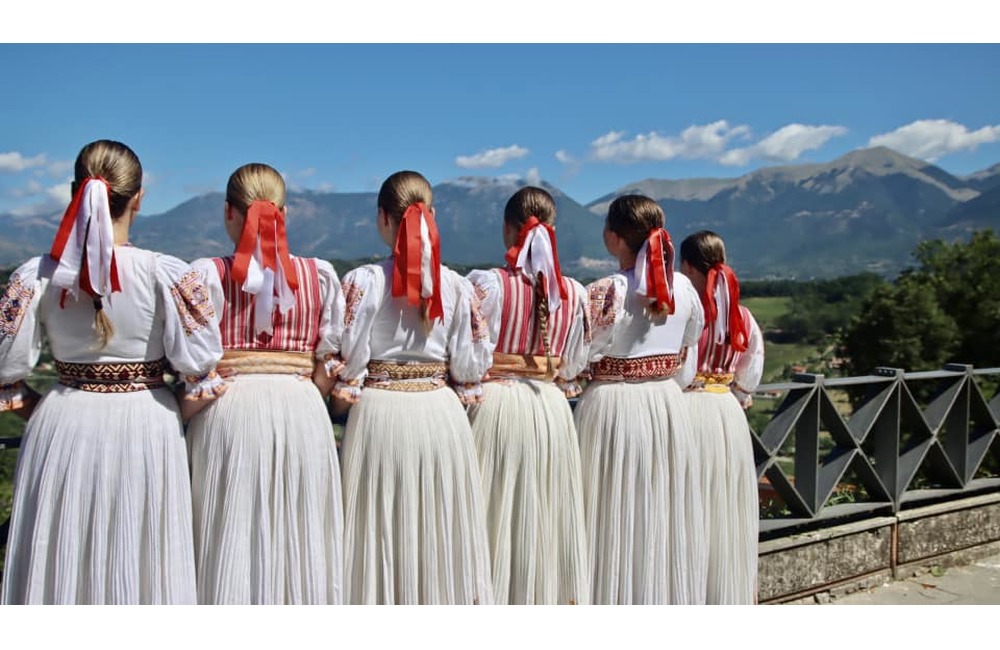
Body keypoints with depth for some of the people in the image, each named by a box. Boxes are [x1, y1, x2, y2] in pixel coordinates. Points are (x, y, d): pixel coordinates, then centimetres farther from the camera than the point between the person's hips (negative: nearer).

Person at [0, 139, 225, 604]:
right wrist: (196, 394, 5)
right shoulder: (168, 274, -13)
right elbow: (195, 361, -15)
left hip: (63, 425, 2)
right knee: (140, 560, 12)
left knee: (61, 558, 16)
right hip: (145, 426, -2)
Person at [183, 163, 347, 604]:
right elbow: (330, 365, 2)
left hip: (229, 412, -1)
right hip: (301, 410, 2)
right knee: (299, 536, 12)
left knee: (231, 539, 8)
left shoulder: (207, 274, -4)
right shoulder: (319, 274, 3)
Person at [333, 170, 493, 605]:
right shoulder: (456, 285, -1)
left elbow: (349, 359, -7)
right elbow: (469, 364, 1)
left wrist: (343, 397, 9)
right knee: (442, 530, 13)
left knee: (382, 528, 8)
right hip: (441, 411, 2)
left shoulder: (363, 281, -8)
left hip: (380, 411, -2)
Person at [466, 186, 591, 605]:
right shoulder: (575, 293, 1)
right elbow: (572, 368, 8)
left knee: (494, 518, 5)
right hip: (551, 411, 4)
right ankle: (548, 597, 24)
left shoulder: (486, 283, -10)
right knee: (547, 520, 14)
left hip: (494, 405, -3)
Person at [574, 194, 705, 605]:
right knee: (664, 512, 15)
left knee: (614, 516, 4)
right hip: (667, 403, 5)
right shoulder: (684, 288, 1)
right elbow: (688, 355, 11)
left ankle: (615, 599, 12)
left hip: (612, 406, -5)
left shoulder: (605, 291, -16)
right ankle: (668, 598, 27)